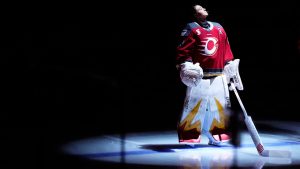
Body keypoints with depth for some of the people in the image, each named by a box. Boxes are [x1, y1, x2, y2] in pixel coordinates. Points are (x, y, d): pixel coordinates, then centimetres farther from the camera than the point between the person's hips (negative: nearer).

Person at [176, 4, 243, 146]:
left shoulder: (219, 28, 16)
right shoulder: (191, 29, -1)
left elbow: (226, 50, 19)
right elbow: (183, 49, -8)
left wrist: (229, 65, 14)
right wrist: (185, 65, -18)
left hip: (218, 75, 5)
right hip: (199, 76, -5)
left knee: (221, 105, 6)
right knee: (194, 104, -5)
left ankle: (216, 135, 15)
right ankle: (189, 136, 2)